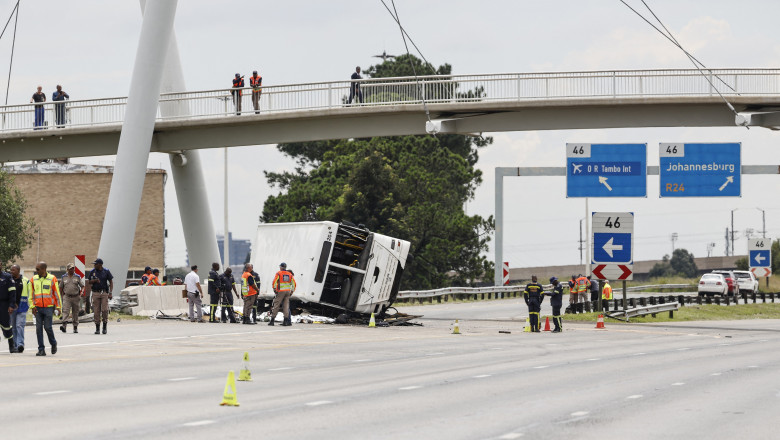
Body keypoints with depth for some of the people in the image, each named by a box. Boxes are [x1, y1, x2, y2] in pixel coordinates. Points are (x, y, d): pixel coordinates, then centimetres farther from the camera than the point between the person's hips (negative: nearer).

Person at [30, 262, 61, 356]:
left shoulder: (52, 279, 1)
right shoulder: (34, 279, 9)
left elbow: (57, 293, 4)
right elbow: (31, 294, 12)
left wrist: (58, 307, 2)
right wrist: (32, 306, 1)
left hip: (49, 307, -3)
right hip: (38, 308, 3)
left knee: (48, 327, -7)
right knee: (39, 328, -1)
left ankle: (53, 343, 19)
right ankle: (41, 349, 3)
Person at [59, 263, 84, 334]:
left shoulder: (77, 277, 5)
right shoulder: (64, 277, 7)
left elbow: (82, 286, 6)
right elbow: (61, 287, 16)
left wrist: (81, 293, -11)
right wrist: (62, 295, 9)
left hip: (75, 297, 1)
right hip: (67, 297, -1)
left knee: (75, 312, 7)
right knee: (65, 311, -17)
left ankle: (75, 327, 16)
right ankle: (64, 326, -29)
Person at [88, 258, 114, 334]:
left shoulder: (106, 271, 0)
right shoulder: (92, 272, 6)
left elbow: (111, 282, 4)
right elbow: (90, 282, 11)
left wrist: (111, 293, -5)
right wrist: (95, 280, -12)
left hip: (104, 293, -2)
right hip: (95, 293, 2)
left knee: (104, 310, -10)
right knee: (96, 311, -1)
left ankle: (105, 326, 4)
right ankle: (97, 328, 5)